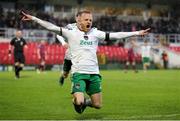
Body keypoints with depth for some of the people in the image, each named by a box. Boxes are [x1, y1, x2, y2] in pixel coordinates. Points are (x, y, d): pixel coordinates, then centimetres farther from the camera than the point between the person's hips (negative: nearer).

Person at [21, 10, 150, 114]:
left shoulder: (95, 33, 8)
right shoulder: (71, 33, -1)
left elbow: (115, 35, 7)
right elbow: (52, 27, -7)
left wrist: (137, 33, 4)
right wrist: (33, 18, -15)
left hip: (94, 73, 4)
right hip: (78, 73, -3)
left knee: (98, 105, 4)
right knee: (79, 102, -20)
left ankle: (84, 102, 37)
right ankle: (78, 101, 19)